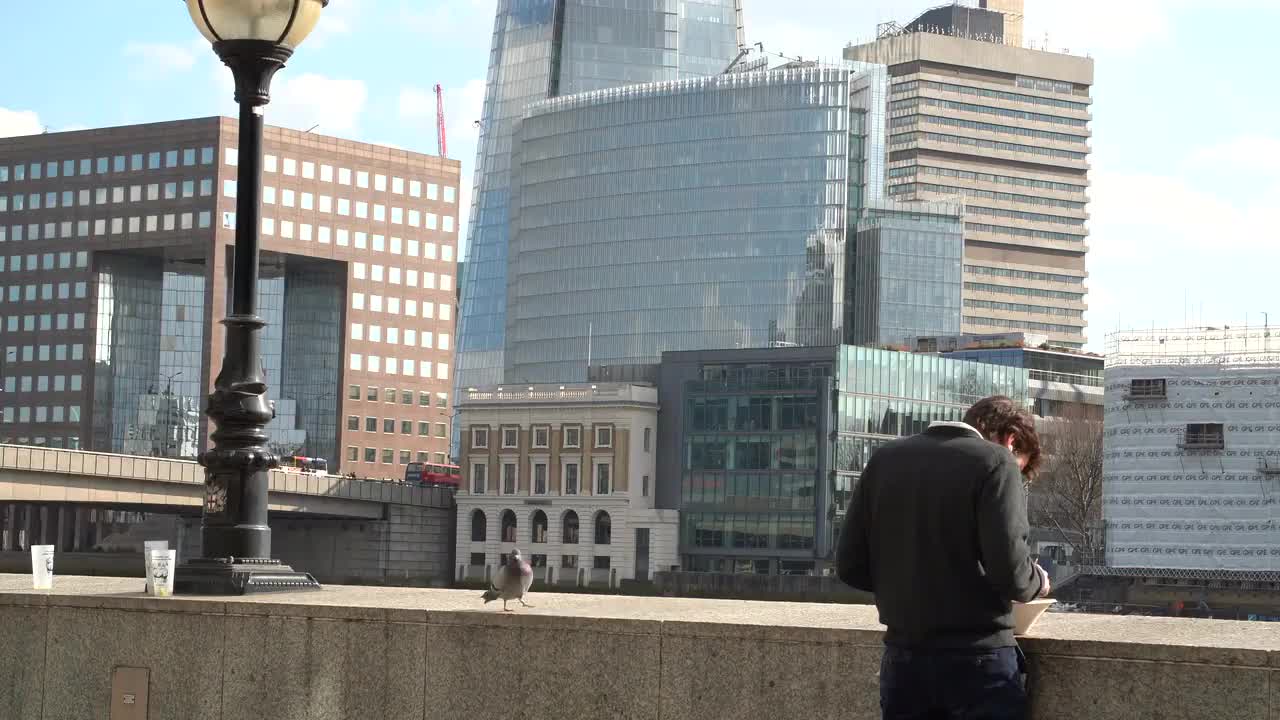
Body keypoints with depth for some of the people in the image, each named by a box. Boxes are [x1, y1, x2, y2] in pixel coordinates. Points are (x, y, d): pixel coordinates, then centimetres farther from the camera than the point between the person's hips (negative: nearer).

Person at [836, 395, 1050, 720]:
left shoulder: (886, 458, 9)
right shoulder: (995, 461, -7)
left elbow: (850, 566, 7)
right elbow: (1009, 569, -16)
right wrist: (1038, 582, 5)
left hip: (902, 659, 5)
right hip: (978, 661, -5)